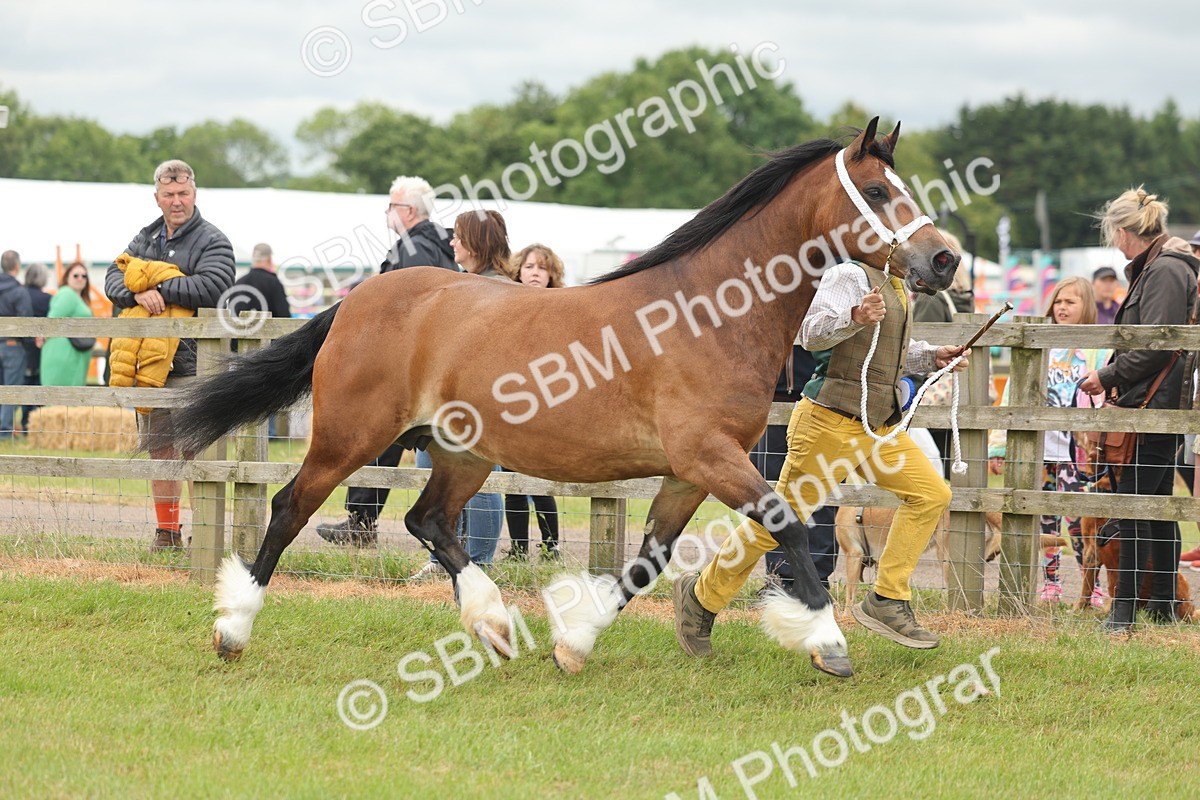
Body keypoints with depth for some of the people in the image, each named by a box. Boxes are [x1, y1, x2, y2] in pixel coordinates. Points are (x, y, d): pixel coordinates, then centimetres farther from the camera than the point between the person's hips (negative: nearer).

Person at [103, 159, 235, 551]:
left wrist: (160, 288, -17)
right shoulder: (145, 239, 16)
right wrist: (137, 294, -16)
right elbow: (114, 276, 6)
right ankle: (166, 532, 18)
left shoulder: (212, 241, -3)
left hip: (190, 361, -6)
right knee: (159, 446, 11)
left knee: (196, 449, -8)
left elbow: (211, 287, -19)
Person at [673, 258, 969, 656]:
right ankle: (700, 598, 12)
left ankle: (887, 602, 1)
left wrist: (932, 357, 13)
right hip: (831, 422, -9)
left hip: (879, 426, 9)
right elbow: (812, 333, -24)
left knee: (932, 494, -3)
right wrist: (855, 317, -42)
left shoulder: (896, 285, 17)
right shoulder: (850, 276, -12)